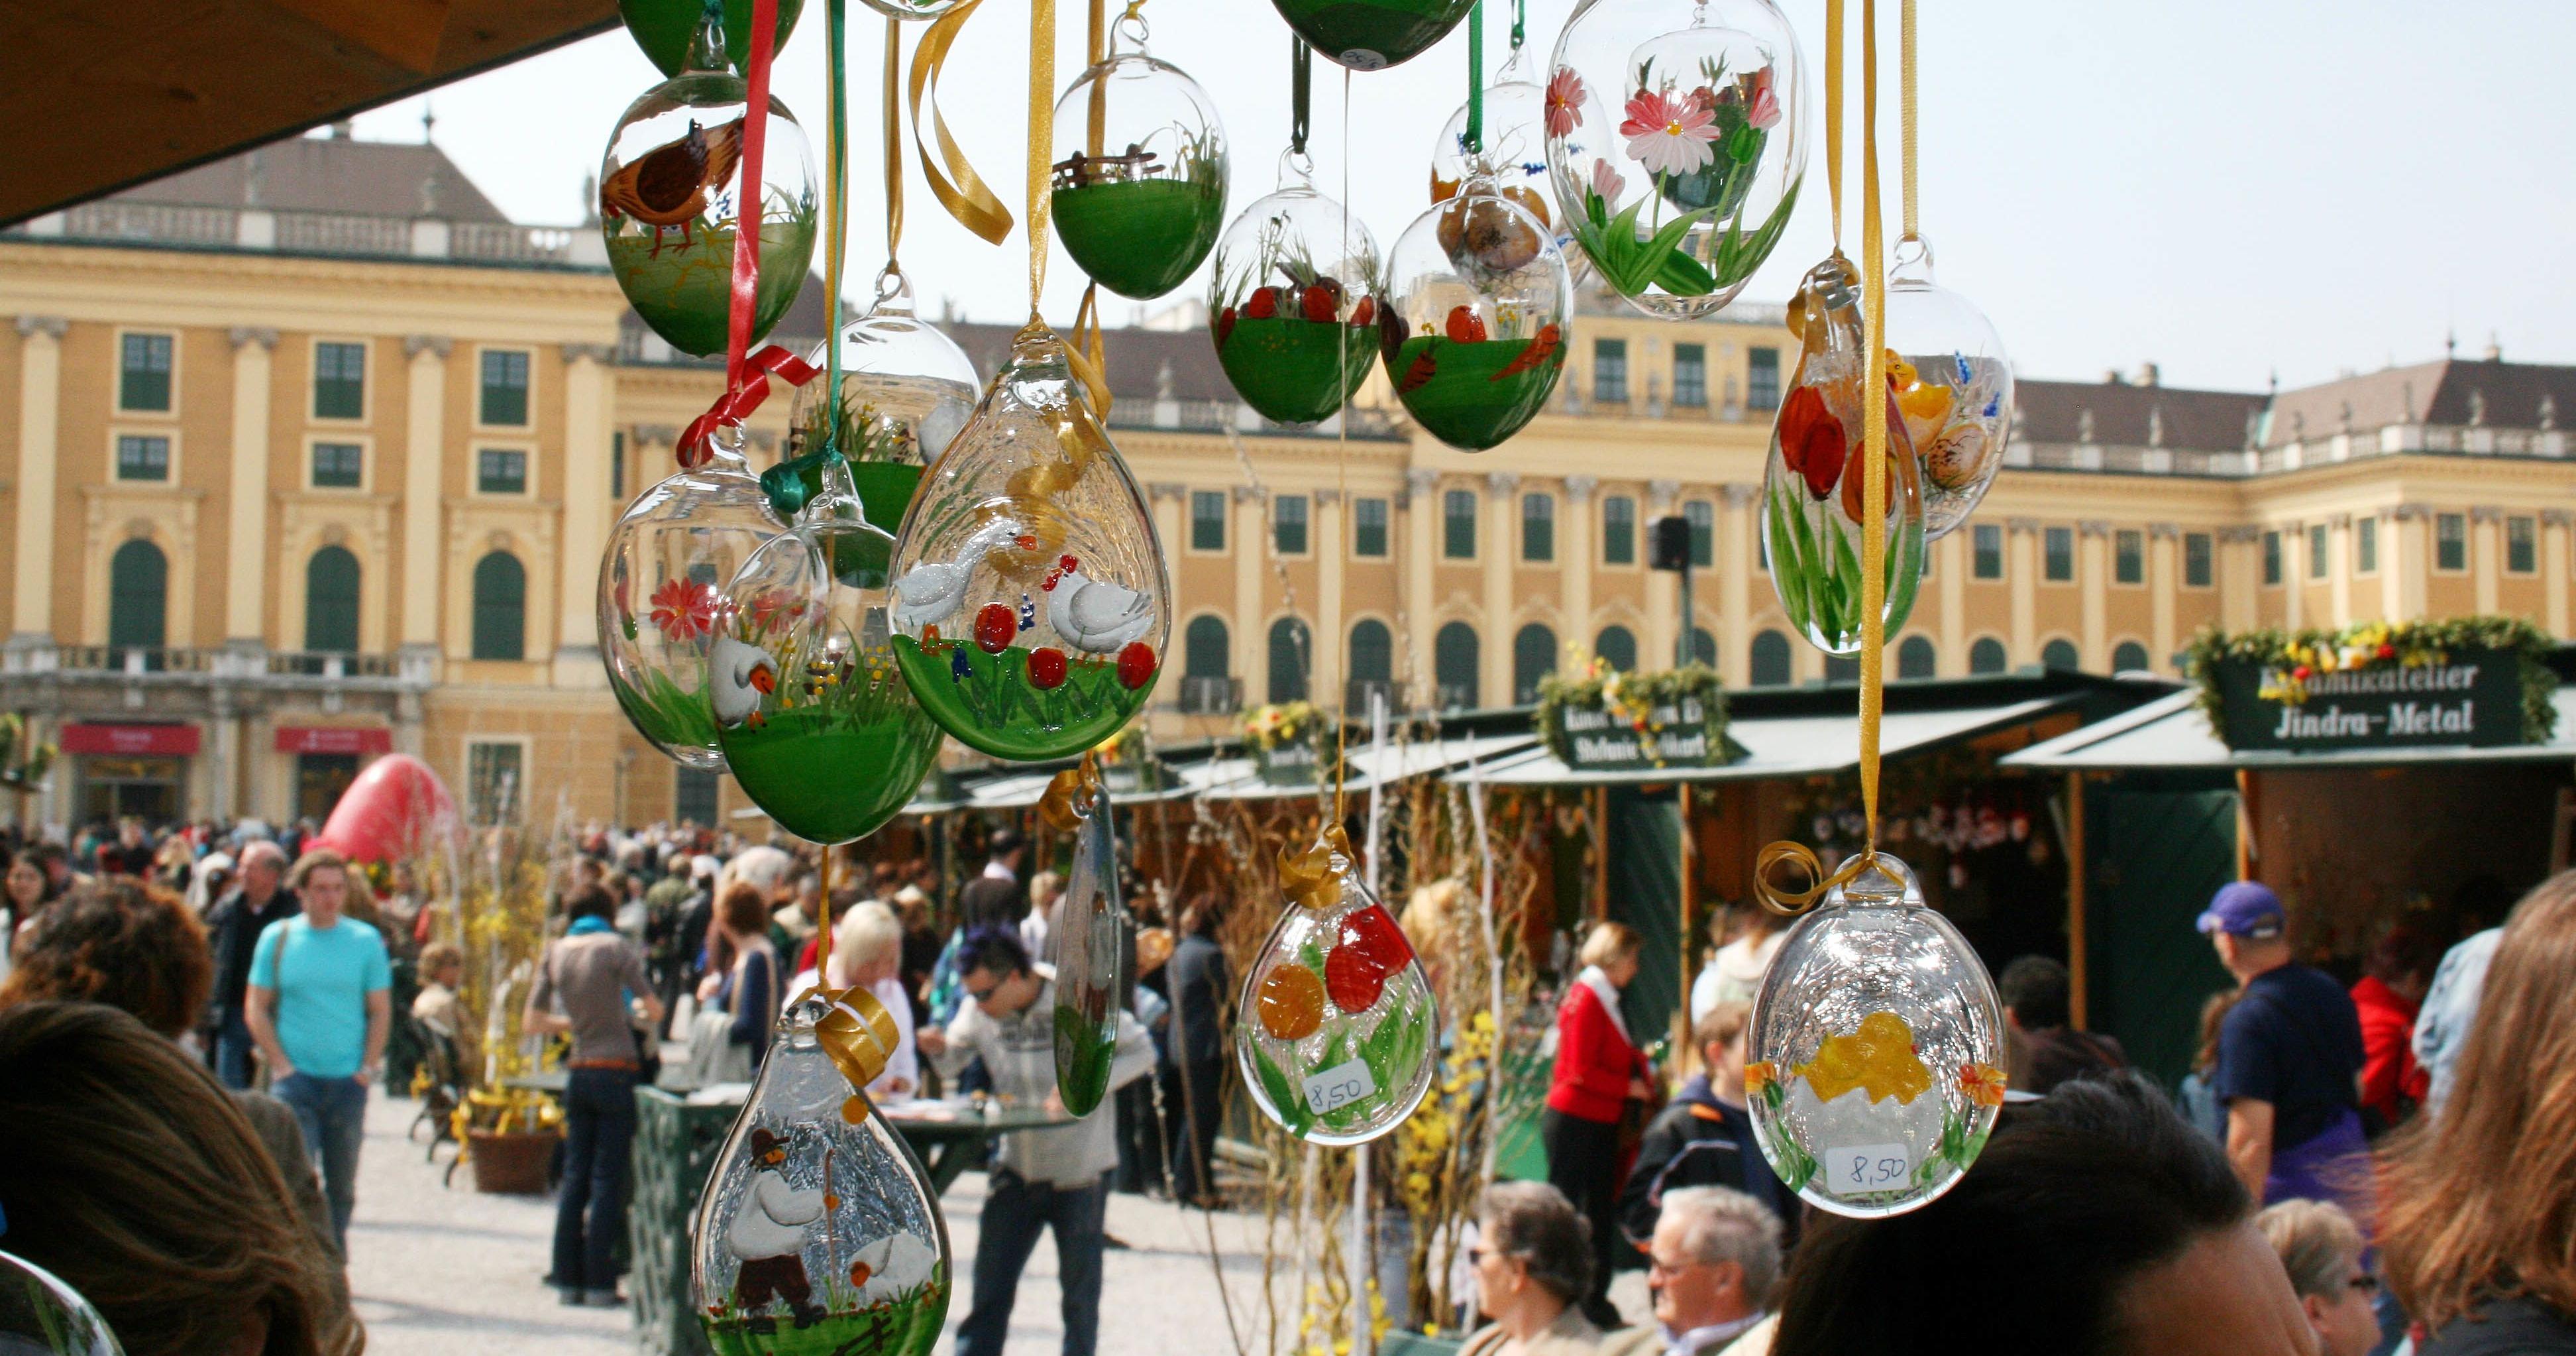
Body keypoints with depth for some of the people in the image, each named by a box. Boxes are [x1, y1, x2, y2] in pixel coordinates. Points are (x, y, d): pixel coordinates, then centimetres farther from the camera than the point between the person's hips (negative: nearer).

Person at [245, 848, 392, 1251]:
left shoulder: (366, 940, 3)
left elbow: (380, 1010, 5)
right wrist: (282, 1065, -6)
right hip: (295, 1079, -1)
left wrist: (367, 1068, -4)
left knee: (342, 1184, 9)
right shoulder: (277, 938, 1)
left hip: (348, 1081, 1)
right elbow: (257, 1009, 2)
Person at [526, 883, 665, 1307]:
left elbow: (532, 1022, 10)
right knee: (608, 1180, -2)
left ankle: (569, 1278, 12)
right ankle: (599, 1283, -1)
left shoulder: (556, 952, 8)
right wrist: (638, 1012, 14)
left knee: (575, 1177, 11)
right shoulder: (615, 946, -6)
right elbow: (654, 1009, -9)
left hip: (578, 1073, 5)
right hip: (616, 1071, -5)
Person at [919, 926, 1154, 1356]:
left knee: (1080, 1292, 8)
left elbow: (1142, 1051, -9)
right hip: (1016, 1168, 3)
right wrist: (939, 1049, -14)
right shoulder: (979, 1011, -6)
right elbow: (954, 1059, 10)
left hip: (1080, 1171, -3)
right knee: (989, 1288, 2)